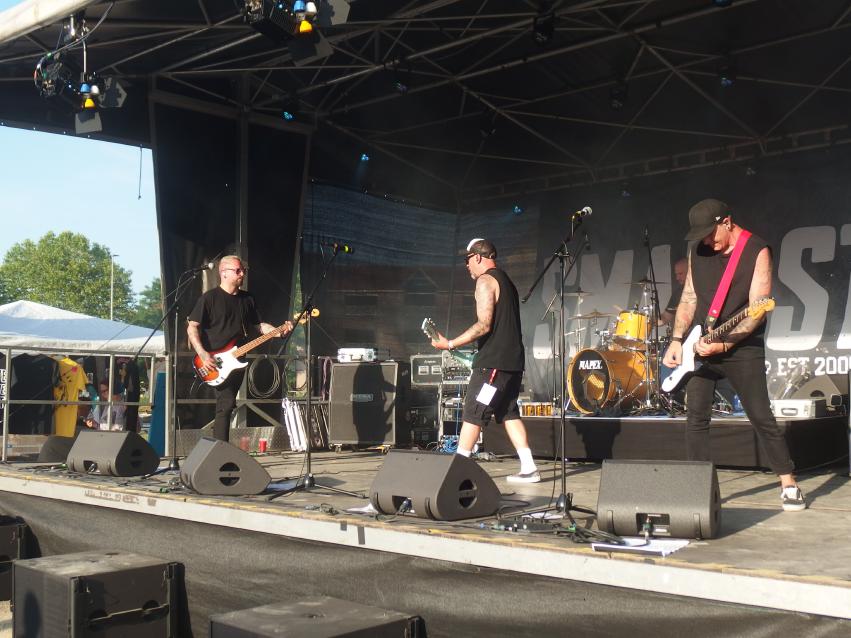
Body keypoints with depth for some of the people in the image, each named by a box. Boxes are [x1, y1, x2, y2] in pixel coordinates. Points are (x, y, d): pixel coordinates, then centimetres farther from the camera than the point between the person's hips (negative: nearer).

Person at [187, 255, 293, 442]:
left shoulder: (247, 299, 14)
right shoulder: (209, 298, -5)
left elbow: (257, 326, 18)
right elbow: (192, 327, -8)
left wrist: (277, 331, -1)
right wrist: (203, 355, -19)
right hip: (217, 363, -6)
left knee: (225, 406, 9)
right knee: (226, 405, -15)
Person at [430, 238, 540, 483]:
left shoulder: (485, 281, -8)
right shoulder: (506, 281, 21)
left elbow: (484, 325, -18)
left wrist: (450, 344, -15)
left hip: (494, 361, -9)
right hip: (513, 360, 9)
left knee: (472, 414, -5)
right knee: (509, 414, 11)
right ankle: (528, 469, 7)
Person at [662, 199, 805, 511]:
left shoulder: (757, 251, -8)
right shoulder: (697, 251, 8)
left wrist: (723, 344, -21)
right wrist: (677, 340, 0)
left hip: (742, 348, -5)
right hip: (699, 347, 5)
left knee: (762, 417, -2)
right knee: (696, 418, 0)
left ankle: (789, 486, 12)